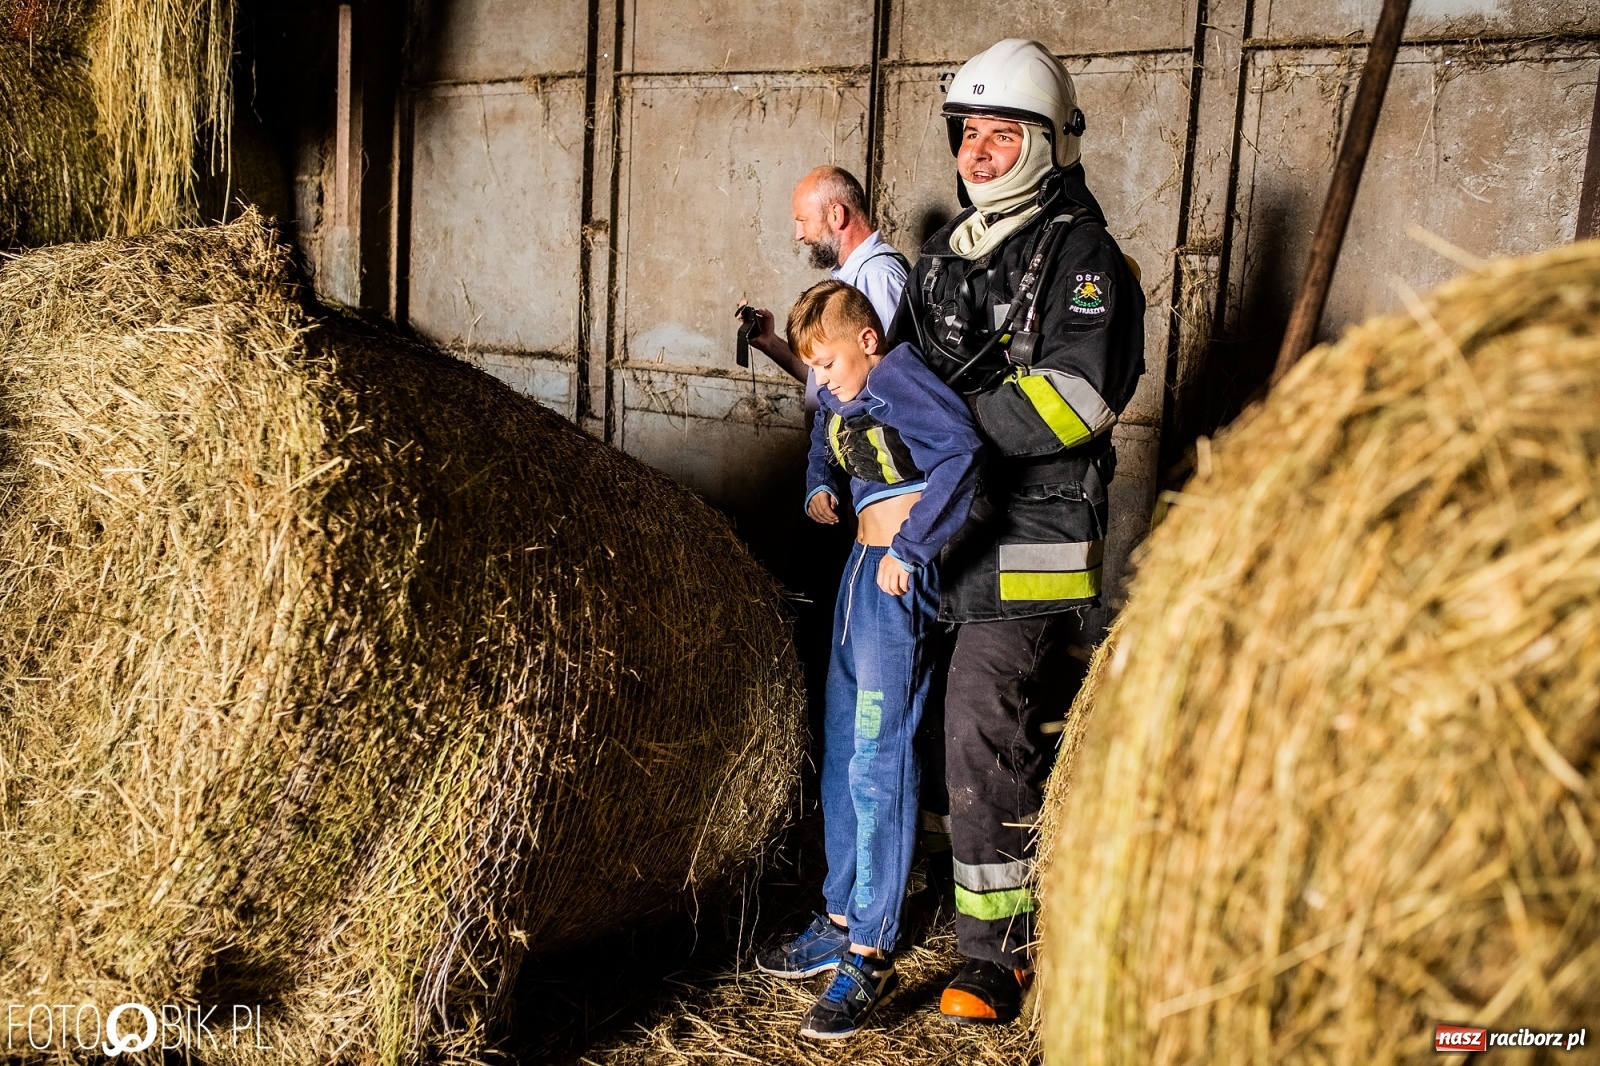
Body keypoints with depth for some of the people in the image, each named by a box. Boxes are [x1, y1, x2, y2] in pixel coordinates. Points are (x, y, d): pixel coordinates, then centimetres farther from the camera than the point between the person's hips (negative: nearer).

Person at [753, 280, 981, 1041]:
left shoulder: (897, 376, -12)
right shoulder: (837, 401, 14)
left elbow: (961, 450, -27)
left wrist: (908, 549, -26)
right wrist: (820, 493, 11)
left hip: (897, 580, -10)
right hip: (859, 570, 10)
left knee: (878, 761, -9)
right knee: (841, 751, 14)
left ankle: (871, 953, 0)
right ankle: (842, 918, 26)